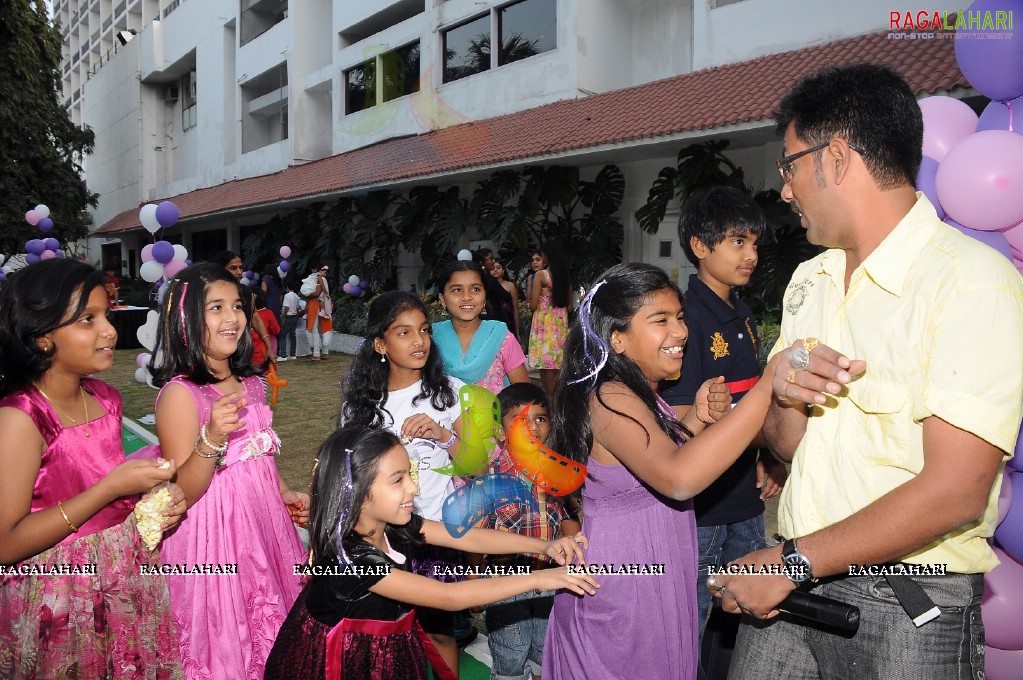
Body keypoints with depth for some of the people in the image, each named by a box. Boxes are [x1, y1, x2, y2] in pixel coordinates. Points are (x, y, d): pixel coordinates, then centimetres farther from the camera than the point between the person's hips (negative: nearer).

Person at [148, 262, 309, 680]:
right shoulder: (179, 393, -17)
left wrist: (284, 493, 11)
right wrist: (212, 438, -33)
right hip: (214, 534, -7)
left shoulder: (249, 383, 5)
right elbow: (181, 494, -20)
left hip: (263, 522, 7)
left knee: (267, 631, 19)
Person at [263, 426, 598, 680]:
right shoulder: (350, 559, -33)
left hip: (391, 649, 6)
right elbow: (449, 597, -33)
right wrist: (538, 579, -31)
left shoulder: (395, 524, -11)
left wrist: (543, 545, -17)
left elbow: (467, 536, -7)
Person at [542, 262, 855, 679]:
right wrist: (769, 385, -43)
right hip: (620, 594, -9)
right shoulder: (610, 399, -25)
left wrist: (696, 420, -5)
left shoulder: (640, 395, 7)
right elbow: (678, 479, -41)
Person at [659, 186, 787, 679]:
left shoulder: (742, 315, 10)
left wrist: (769, 459, 4)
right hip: (701, 502, -8)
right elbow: (681, 417, -19)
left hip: (746, 495, 8)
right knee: (692, 617, 5)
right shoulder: (687, 316, -16)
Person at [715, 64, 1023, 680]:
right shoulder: (810, 279, 8)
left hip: (911, 606, -5)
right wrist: (786, 395, -13)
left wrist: (793, 561, -17)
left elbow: (955, 490, -21)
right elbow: (786, 444, 9)